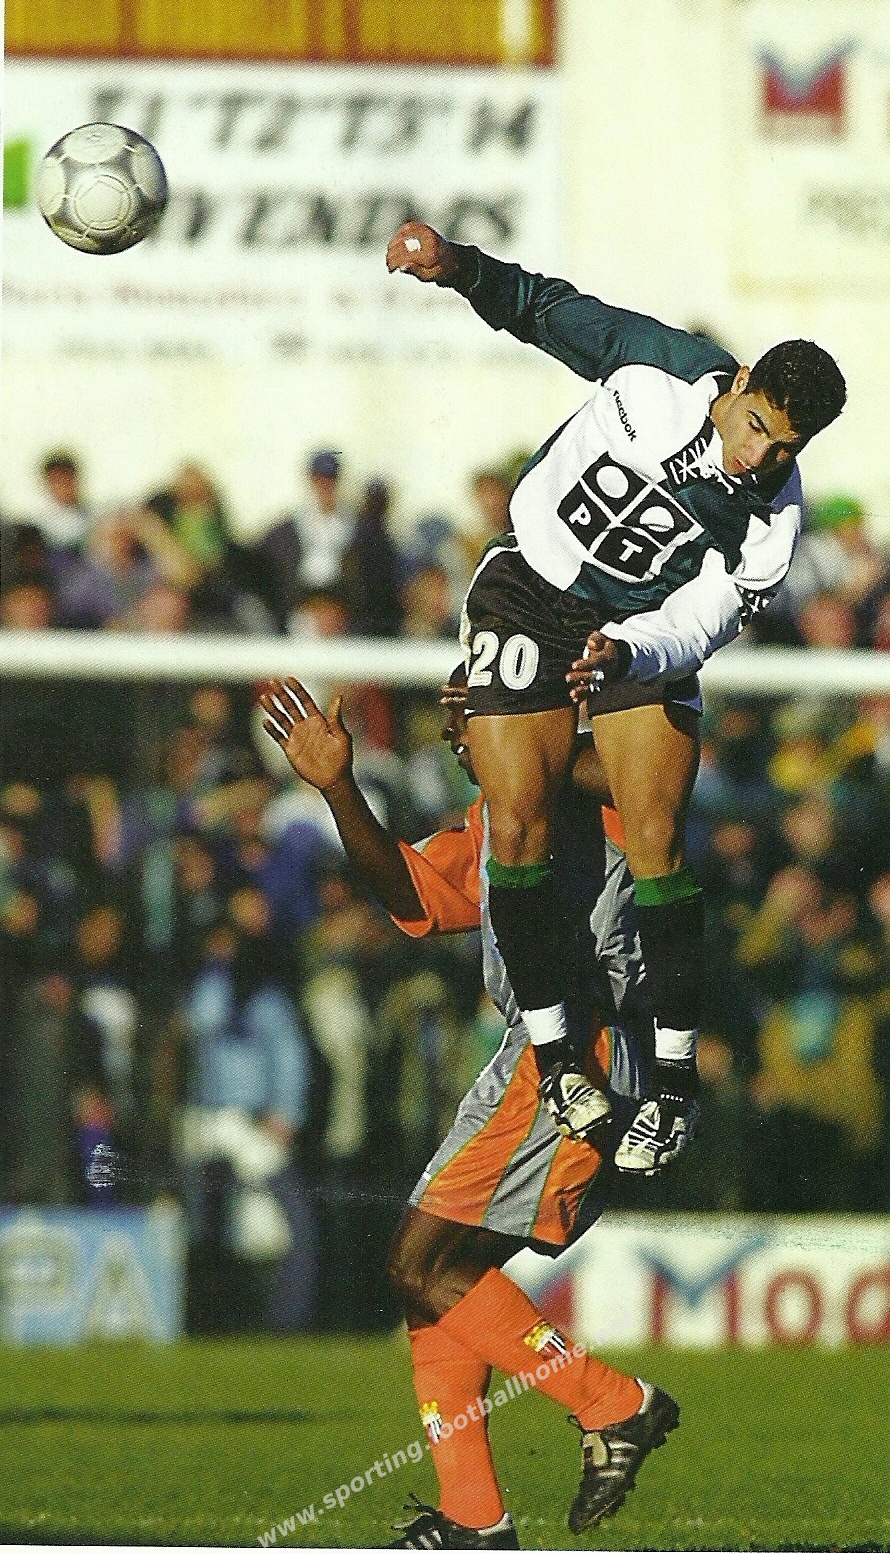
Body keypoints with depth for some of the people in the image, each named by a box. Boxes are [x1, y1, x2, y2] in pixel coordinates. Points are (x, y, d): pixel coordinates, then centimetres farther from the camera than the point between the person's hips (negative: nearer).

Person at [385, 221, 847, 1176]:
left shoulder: (771, 518, -19)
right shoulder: (658, 368, -20)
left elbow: (698, 628, -18)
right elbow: (547, 309, -5)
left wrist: (627, 656, -38)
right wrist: (458, 267, -19)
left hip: (645, 629, 0)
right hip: (529, 589, 0)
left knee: (655, 842, -12)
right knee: (518, 828, -9)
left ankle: (675, 1083, -1)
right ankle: (551, 1058, 4)